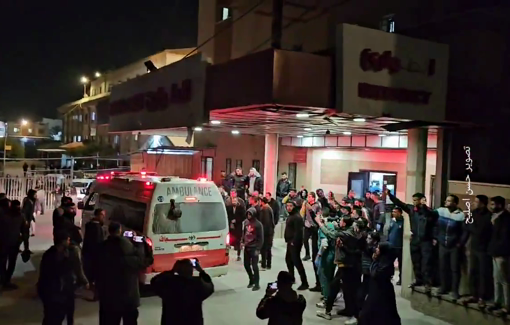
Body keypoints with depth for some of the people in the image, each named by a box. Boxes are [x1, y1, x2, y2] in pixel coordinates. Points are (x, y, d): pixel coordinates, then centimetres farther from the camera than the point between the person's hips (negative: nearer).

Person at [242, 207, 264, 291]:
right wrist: (242, 242, 5)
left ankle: (257, 284, 5)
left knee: (254, 266, -5)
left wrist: (258, 249, -15)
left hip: (254, 247, -6)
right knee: (246, 265, 13)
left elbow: (261, 237, -11)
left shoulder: (258, 224, -13)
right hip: (246, 247, 6)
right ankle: (252, 280, 31)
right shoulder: (245, 222, 4)